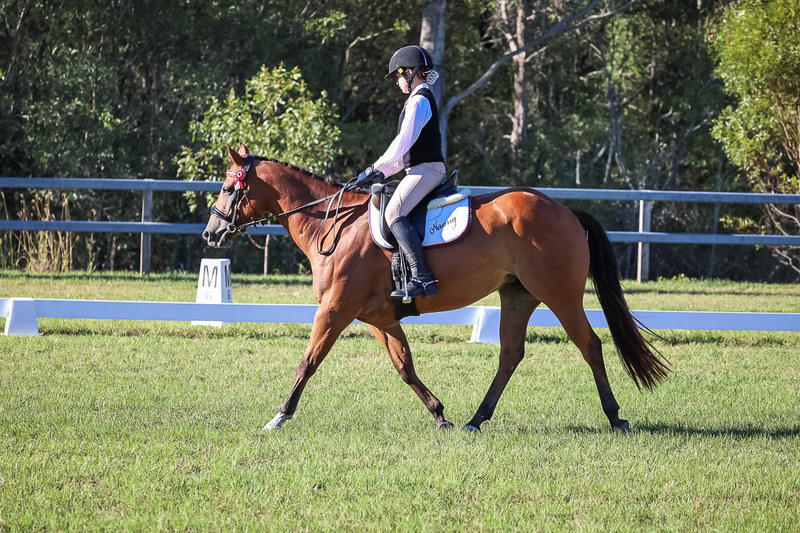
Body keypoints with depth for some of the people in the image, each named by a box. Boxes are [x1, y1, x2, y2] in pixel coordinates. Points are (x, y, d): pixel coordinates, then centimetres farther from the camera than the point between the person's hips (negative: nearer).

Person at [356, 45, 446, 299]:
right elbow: (407, 148, 24)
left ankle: (422, 278, -36)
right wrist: (382, 171, 14)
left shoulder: (419, 100, -10)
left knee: (394, 213, -25)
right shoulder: (421, 99, 23)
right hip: (422, 169, 11)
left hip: (426, 170, -11)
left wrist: (378, 167, -7)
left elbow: (404, 141, -17)